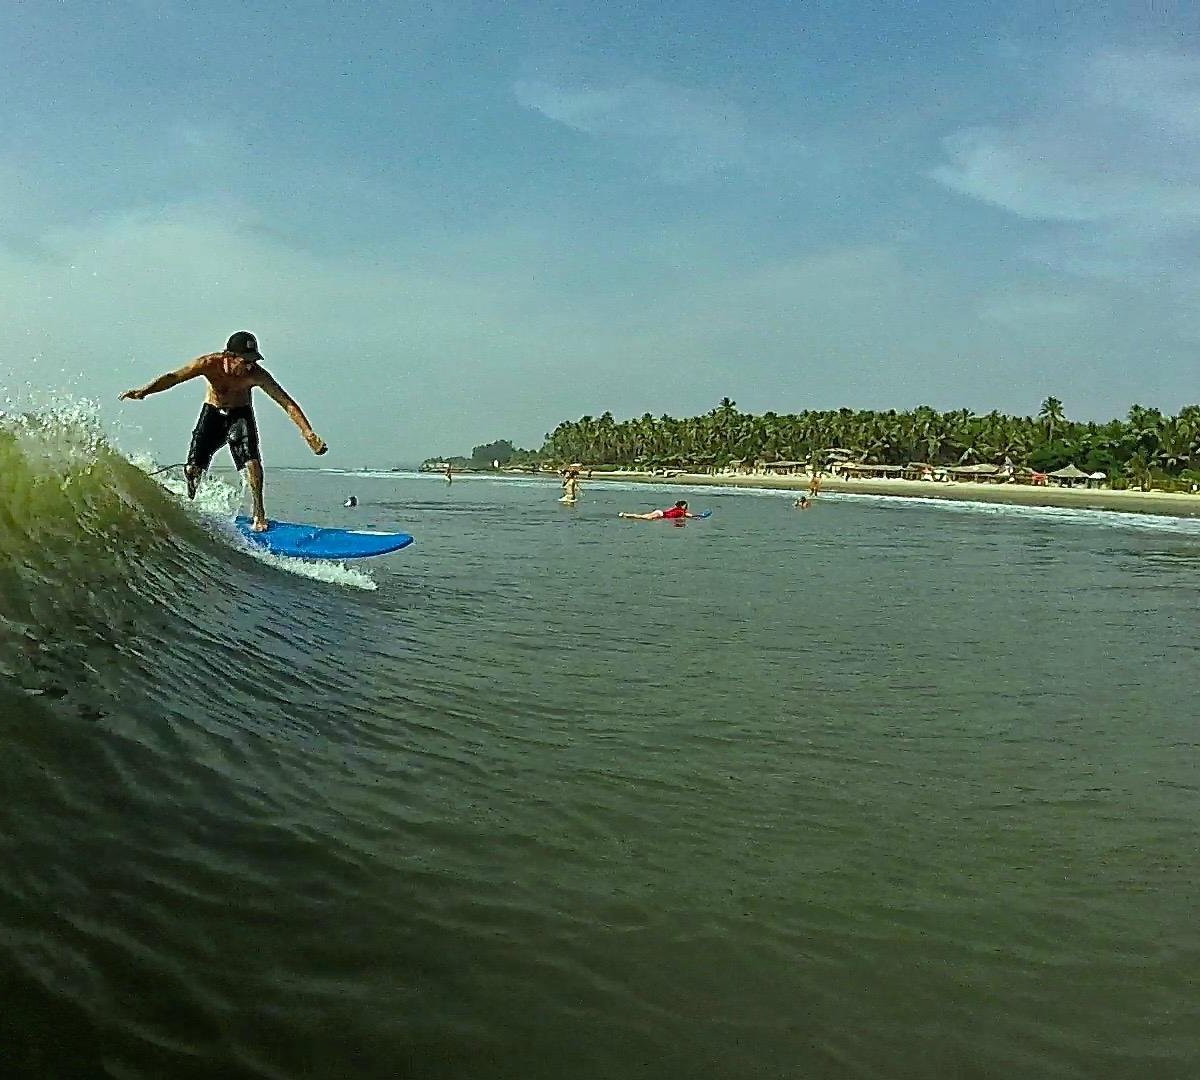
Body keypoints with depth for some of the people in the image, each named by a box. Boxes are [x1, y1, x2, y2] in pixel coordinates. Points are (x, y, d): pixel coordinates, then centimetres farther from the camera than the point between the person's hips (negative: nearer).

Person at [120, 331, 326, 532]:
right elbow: (174, 377, -23)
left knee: (252, 461, -23)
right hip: (212, 412, 1)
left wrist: (308, 432, -34)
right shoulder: (209, 363, -28)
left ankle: (259, 515, -9)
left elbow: (286, 402, -27)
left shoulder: (256, 373, -29)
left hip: (240, 414, -1)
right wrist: (144, 391, -38)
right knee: (193, 468, -3)